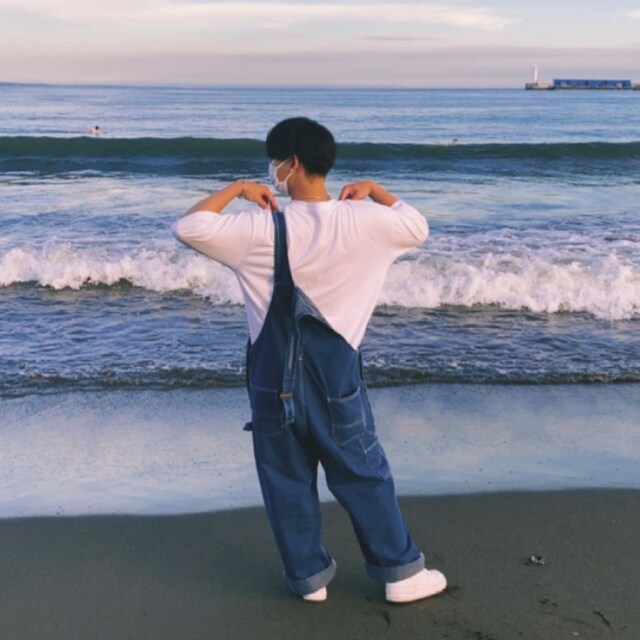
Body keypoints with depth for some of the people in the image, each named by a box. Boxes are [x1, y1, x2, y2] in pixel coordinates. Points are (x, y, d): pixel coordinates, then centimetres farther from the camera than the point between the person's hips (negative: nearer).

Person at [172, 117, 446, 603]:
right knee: (364, 476, 14)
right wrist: (375, 191, 15)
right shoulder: (363, 222, -8)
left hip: (276, 375, -1)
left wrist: (235, 189, -4)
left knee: (287, 481, 15)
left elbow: (188, 228, -13)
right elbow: (418, 227, 11)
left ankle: (309, 575, 27)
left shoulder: (264, 229, -14)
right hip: (335, 372, 1)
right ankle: (401, 571, 24)